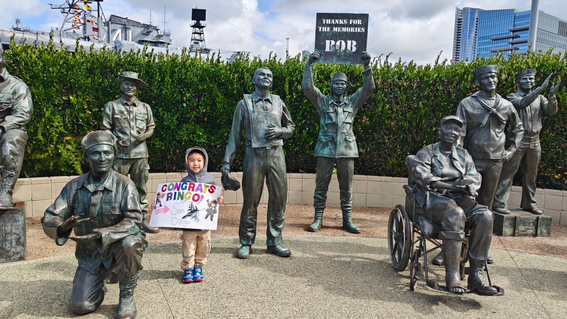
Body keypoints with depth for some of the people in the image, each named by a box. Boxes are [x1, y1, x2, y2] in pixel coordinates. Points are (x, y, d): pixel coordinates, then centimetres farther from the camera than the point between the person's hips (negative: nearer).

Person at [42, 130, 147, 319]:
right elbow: (49, 218, -7)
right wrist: (62, 227, -32)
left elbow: (134, 221, -23)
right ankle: (100, 283, 28)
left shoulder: (124, 185, -15)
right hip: (90, 255, 3)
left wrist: (102, 234, -38)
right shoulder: (74, 187, -5)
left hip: (118, 248, -2)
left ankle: (127, 297, -10)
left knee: (130, 243, -36)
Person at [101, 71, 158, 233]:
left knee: (141, 187, 6)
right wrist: (116, 140, -12)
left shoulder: (145, 107, 11)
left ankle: (142, 219, 14)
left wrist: (144, 135, -6)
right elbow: (106, 130, 5)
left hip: (140, 154, 2)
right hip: (120, 154, -2)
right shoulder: (112, 106, 5)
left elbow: (151, 127, 16)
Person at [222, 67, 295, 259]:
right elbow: (235, 135, 4)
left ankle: (274, 241, 15)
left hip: (276, 155, 3)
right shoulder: (244, 104, 6)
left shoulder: (278, 103, 13)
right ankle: (246, 243, 13)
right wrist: (227, 162, -2)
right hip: (254, 155, -2)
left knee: (279, 198, 3)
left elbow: (291, 128, 20)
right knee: (250, 200, 0)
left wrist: (279, 131, -4)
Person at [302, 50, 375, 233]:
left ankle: (347, 220, 16)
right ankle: (318, 218, 13)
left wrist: (367, 66, -9)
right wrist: (310, 64, -13)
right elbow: (307, 87, -5)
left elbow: (369, 88, 1)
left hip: (347, 150, 2)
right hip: (325, 149, -1)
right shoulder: (323, 102, 6)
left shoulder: (353, 102, 11)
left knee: (346, 187, 7)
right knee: (321, 185, 3)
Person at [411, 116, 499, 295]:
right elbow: (421, 176, -7)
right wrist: (451, 186, -19)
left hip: (460, 199, 5)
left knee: (485, 215, -27)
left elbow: (475, 178, 11)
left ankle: (476, 275, -25)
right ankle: (452, 276, -33)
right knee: (455, 214, -37)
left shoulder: (464, 155, 25)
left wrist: (465, 185, -14)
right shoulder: (427, 153, 11)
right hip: (434, 199, -4)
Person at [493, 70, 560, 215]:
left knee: (531, 175, 12)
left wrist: (552, 96, -21)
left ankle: (529, 204, 23)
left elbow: (551, 111, -2)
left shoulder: (539, 98, 13)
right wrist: (541, 88, -27)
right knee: (508, 172, -7)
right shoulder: (513, 96, 1)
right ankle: (499, 203, -6)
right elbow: (522, 103, -21)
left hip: (535, 141, 5)